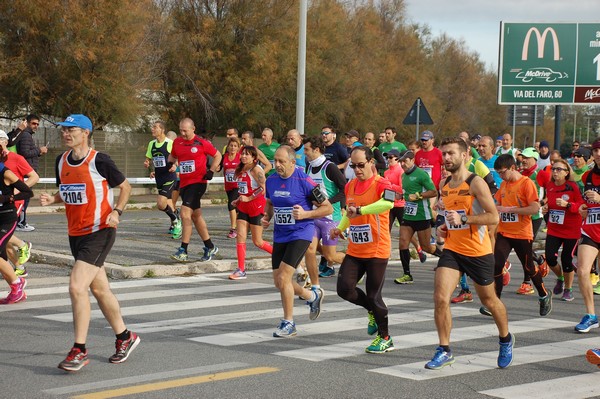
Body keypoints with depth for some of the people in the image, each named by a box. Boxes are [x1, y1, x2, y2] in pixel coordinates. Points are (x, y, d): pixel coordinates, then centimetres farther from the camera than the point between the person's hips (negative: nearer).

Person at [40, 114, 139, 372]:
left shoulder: (99, 161, -14)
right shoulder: (61, 161, 6)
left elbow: (125, 186, -2)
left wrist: (117, 212, -16)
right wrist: (51, 199, -2)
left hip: (100, 232, -8)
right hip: (76, 233, 8)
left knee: (76, 287, -17)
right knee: (99, 289, 16)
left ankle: (79, 350, -8)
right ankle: (124, 337, 33)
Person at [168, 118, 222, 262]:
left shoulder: (202, 143, -7)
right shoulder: (177, 142, 9)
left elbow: (217, 155, 5)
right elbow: (173, 155, 26)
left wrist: (211, 171, -5)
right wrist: (170, 163, 4)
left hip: (198, 182, -7)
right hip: (184, 183, 7)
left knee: (185, 213, -18)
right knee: (196, 216, 13)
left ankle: (183, 251, -15)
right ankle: (210, 247, 26)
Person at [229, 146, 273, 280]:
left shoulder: (256, 170, -14)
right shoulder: (240, 170, 11)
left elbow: (264, 188, -23)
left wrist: (248, 198, -21)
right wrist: (238, 200, 10)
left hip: (256, 206, -8)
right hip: (243, 207, 8)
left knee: (257, 241, 0)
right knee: (240, 237, -3)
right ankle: (241, 270, -2)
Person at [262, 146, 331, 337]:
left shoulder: (304, 181, -14)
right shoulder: (271, 180, 3)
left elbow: (328, 208, -8)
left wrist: (305, 214, -21)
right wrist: (267, 217, 2)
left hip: (300, 233, -7)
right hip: (280, 234, 7)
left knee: (283, 277, -16)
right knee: (278, 281, 10)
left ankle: (288, 323, -1)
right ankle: (312, 296, 37)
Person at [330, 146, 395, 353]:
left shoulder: (381, 183, -12)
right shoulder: (350, 185, 10)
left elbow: (388, 203, -36)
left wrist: (360, 210, -38)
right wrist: (340, 228, 9)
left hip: (377, 250, -6)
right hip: (354, 249, 6)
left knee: (373, 296, -2)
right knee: (344, 289, -4)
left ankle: (385, 339, 17)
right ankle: (373, 312, 25)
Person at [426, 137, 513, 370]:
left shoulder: (476, 183, -14)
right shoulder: (444, 185, 7)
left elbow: (493, 217, -19)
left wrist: (462, 219, -27)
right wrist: (443, 227, 6)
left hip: (478, 252, -5)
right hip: (452, 249, 5)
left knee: (489, 301, 14)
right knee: (440, 298, -13)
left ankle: (506, 340, 39)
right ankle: (444, 351, -3)